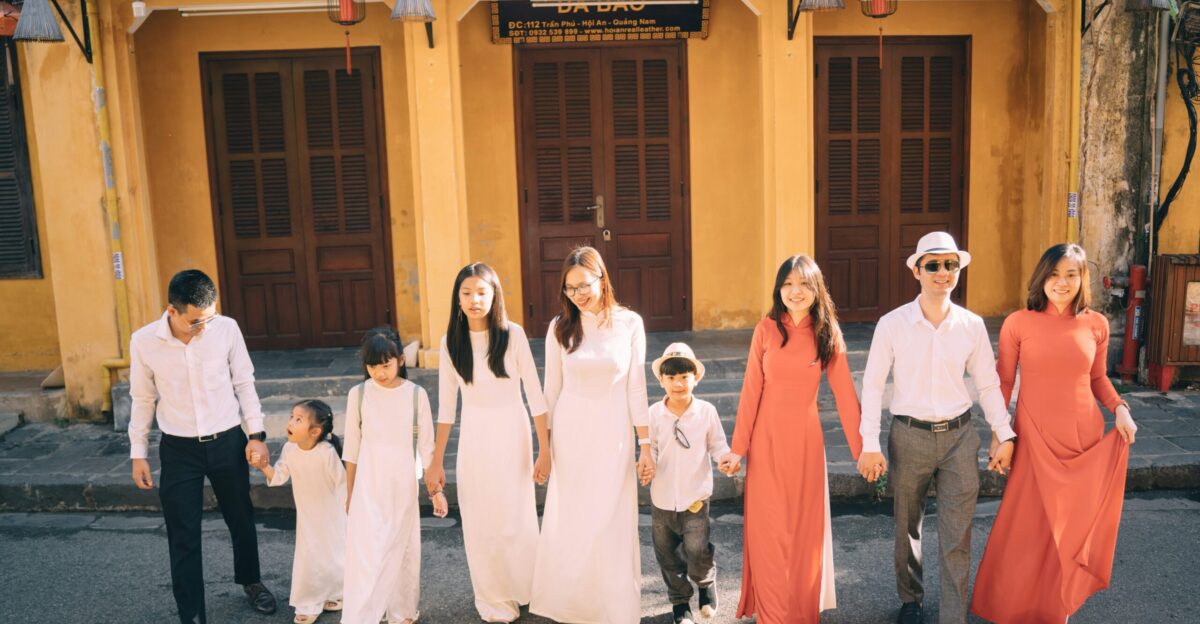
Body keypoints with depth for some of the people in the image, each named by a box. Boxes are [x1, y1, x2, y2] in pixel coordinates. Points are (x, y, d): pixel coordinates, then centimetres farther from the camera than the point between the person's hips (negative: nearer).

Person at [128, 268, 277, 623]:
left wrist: (256, 434, -3)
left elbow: (244, 383, -1)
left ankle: (250, 581, 46)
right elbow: (143, 400, 0)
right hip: (179, 450, -1)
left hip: (227, 442, 1)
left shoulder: (227, 329, -13)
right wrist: (138, 453, 4)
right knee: (183, 537, 4)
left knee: (241, 520, 19)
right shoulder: (144, 342, -13)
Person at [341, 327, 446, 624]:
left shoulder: (416, 394, -7)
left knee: (402, 548, 13)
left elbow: (426, 446, 0)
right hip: (368, 486, -1)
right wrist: (349, 492, 7)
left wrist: (435, 488, 2)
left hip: (402, 486, 1)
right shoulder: (358, 394, -6)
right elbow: (352, 449, 2)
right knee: (366, 553, -6)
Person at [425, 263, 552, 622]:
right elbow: (446, 406, 2)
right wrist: (436, 462, 3)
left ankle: (523, 593, 34)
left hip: (513, 436, -1)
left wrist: (544, 450, -7)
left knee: (517, 520, 9)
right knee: (481, 523, 8)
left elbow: (535, 395, -7)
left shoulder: (513, 334, -10)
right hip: (474, 440, 1)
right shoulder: (451, 341, -4)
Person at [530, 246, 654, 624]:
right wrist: (545, 444, 8)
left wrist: (645, 447, -1)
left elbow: (636, 387, -2)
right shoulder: (560, 327, -1)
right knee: (569, 523, 7)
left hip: (613, 435, -1)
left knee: (612, 525, 4)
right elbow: (551, 389, 6)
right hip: (571, 433, 1)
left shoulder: (629, 323, -5)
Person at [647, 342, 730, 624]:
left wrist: (727, 458, -19)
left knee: (697, 552, -7)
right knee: (667, 555, 12)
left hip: (695, 497, -2)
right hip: (662, 498, 2)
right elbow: (651, 449, 1)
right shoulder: (654, 413, -5)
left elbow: (717, 445, 1)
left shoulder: (707, 411, -6)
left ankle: (707, 583, 28)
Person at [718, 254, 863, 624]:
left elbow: (844, 394, -1)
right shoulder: (766, 329, -4)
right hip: (767, 440, -1)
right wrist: (738, 449, -6)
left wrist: (861, 449, -2)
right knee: (769, 531, 4)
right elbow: (751, 391, -4)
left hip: (806, 440, 1)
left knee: (806, 529, 11)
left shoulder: (828, 333, -1)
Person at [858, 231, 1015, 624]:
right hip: (909, 436, -1)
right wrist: (869, 444, -9)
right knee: (907, 527, 16)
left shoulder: (972, 326, -1)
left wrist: (1004, 435, 4)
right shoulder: (892, 324, -8)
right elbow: (873, 385, -6)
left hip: (959, 436, 1)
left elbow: (988, 384, 7)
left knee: (957, 537, 2)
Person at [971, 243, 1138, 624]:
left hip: (1084, 439, 2)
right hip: (1035, 440, -2)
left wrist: (1119, 408, -4)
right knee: (1029, 527, 7)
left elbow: (1098, 378, 13)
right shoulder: (1018, 323, -8)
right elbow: (1003, 381, -1)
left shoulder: (1096, 325, 0)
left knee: (1074, 524, 12)